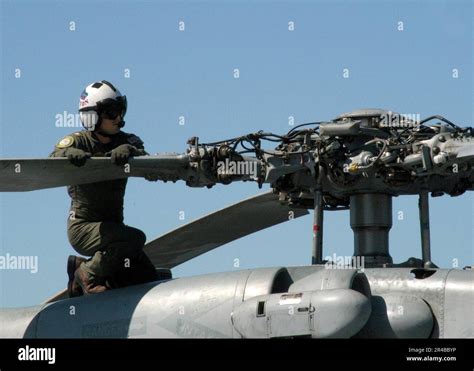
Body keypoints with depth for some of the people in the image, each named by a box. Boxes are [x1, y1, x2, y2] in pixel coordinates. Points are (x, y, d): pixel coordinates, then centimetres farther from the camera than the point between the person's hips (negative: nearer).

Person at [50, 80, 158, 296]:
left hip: (112, 226, 6)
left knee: (148, 280, 2)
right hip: (82, 227, -6)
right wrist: (68, 152, -47)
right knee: (134, 239, -30)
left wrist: (130, 150, -37)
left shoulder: (127, 141, 2)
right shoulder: (79, 141, -7)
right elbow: (54, 160, -25)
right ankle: (88, 275, -6)